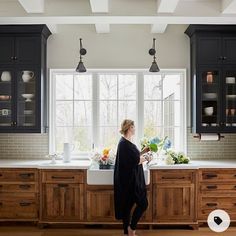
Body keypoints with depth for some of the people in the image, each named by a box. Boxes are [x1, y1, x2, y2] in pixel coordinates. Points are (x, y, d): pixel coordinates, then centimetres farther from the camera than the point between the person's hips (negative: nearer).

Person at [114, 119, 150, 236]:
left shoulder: (125, 142, 11)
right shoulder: (125, 143, -19)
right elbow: (136, 161, -21)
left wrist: (143, 152, 15)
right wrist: (146, 158, -5)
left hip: (130, 179, 10)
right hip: (130, 180, -10)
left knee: (128, 205, 14)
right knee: (143, 203, -1)